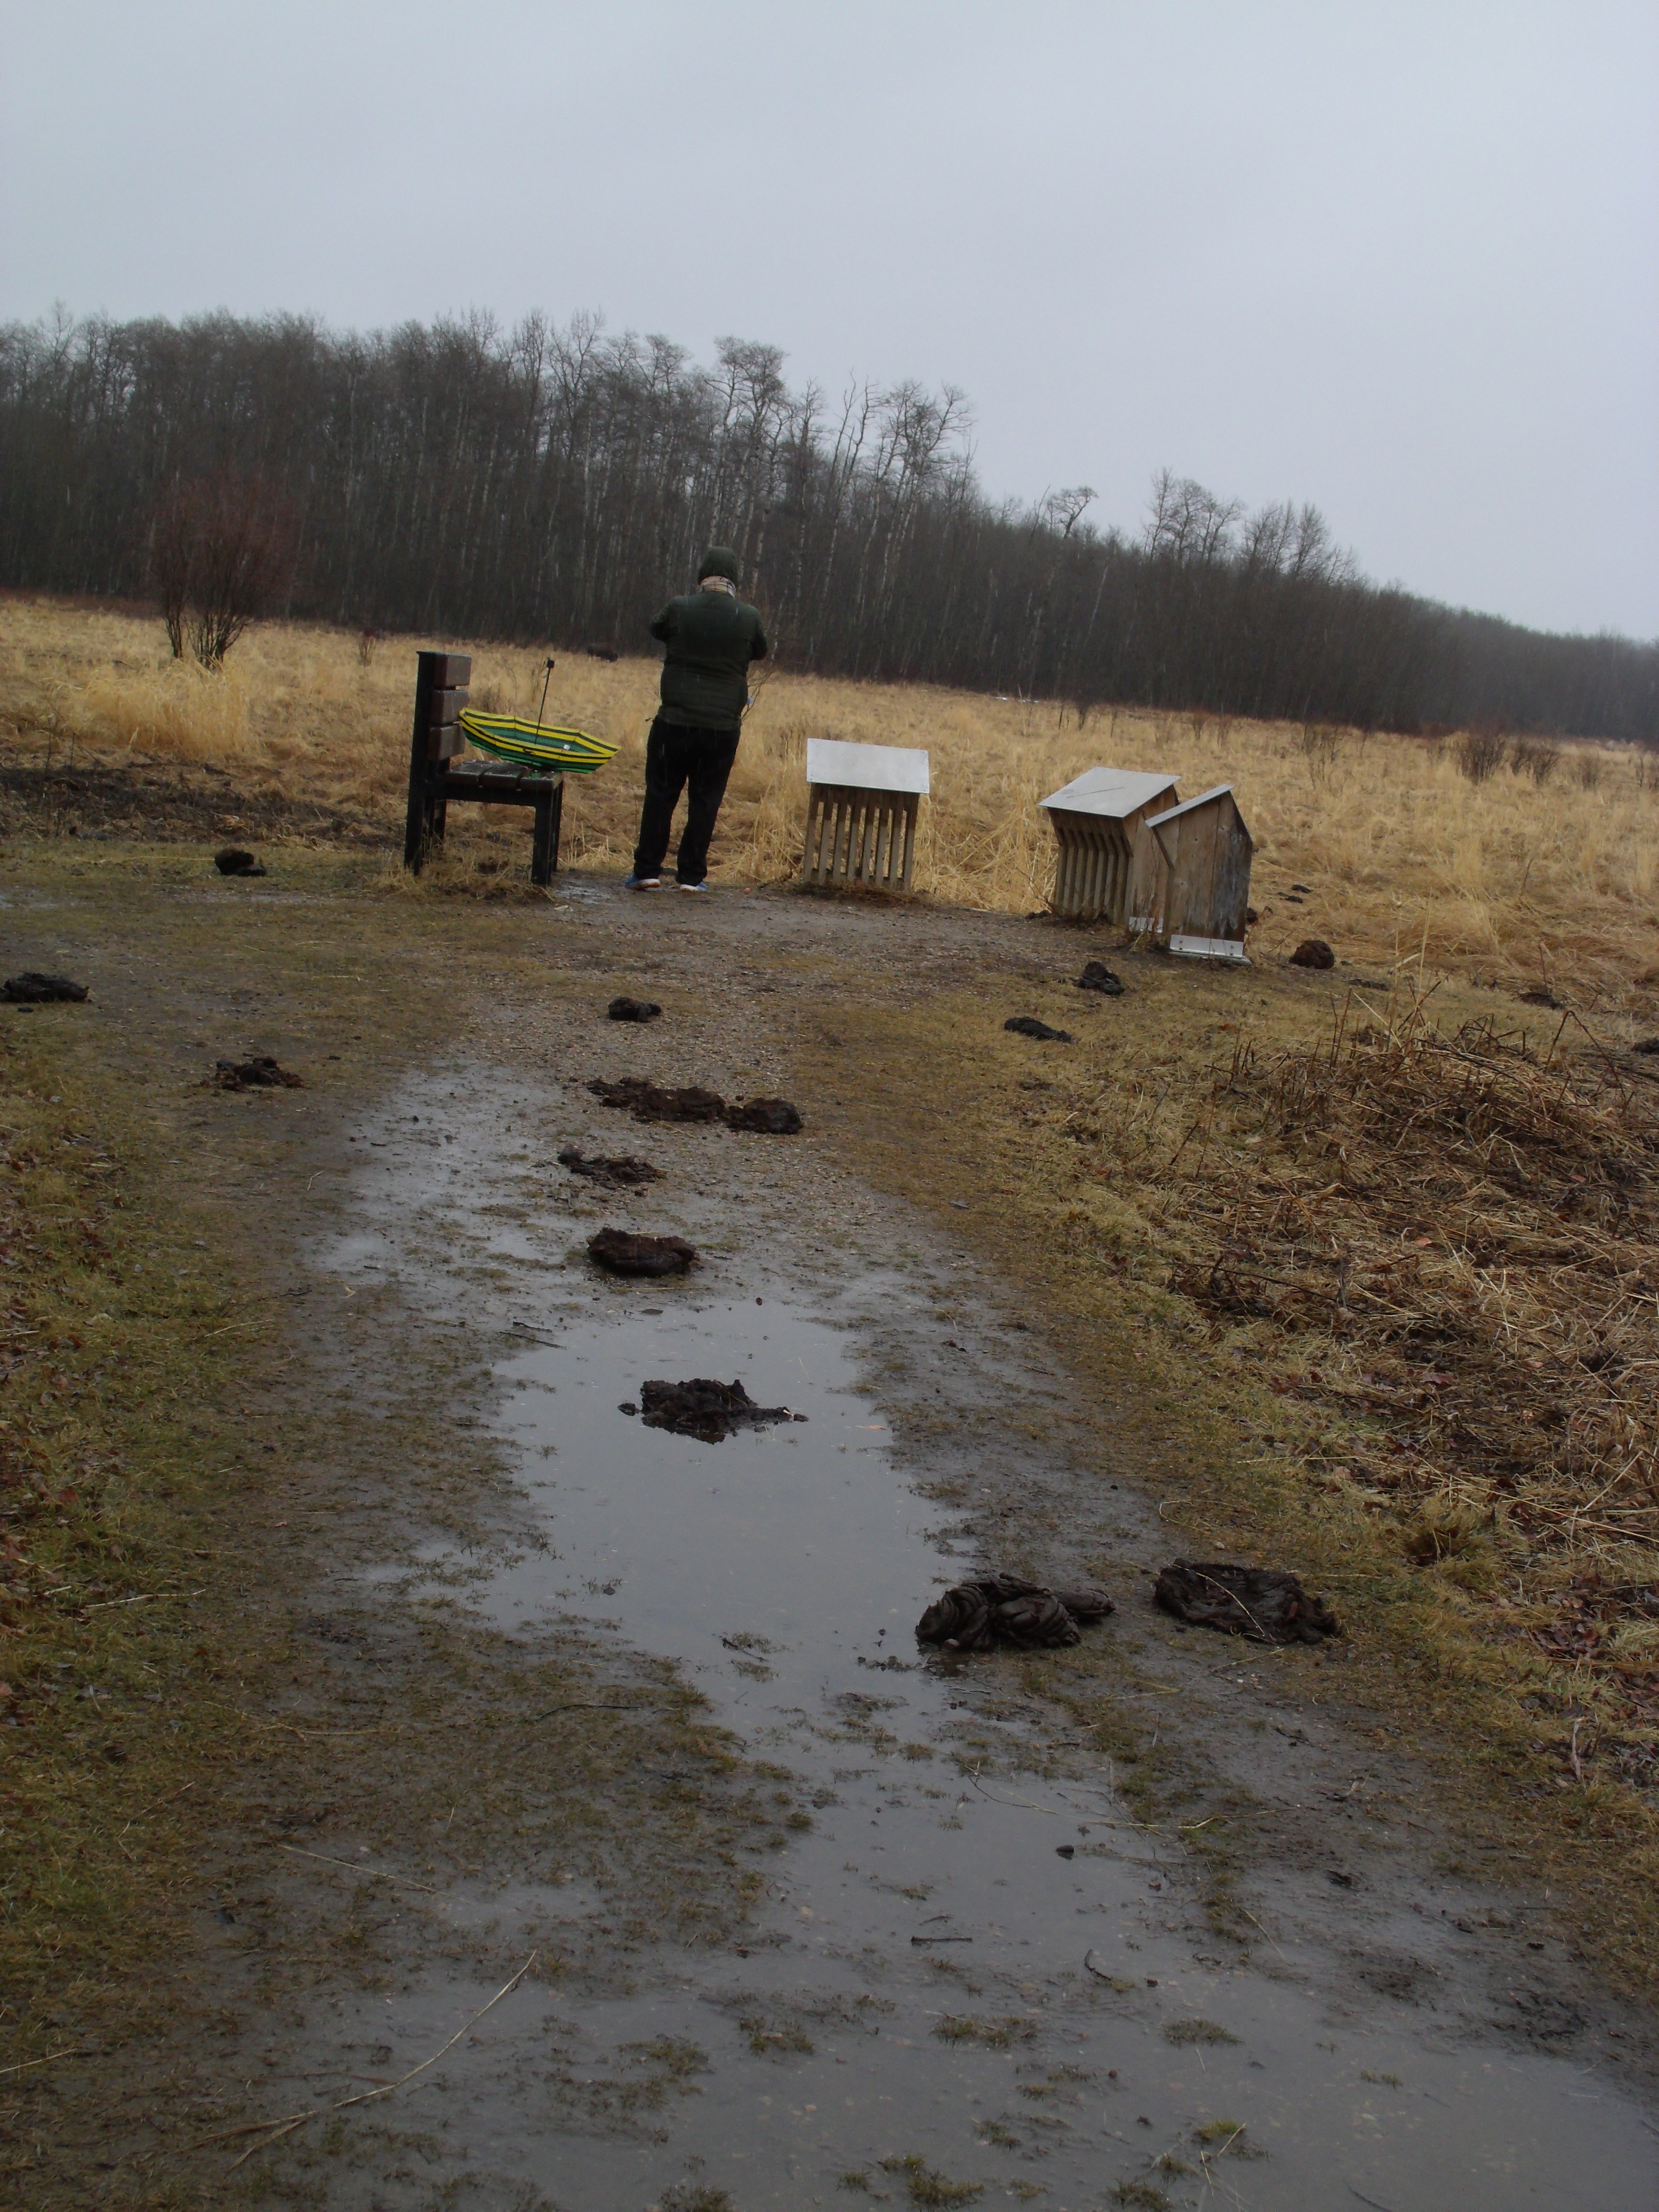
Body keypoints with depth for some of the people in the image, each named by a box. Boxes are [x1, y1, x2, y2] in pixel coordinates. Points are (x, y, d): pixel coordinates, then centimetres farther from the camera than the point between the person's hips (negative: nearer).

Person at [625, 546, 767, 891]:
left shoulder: (680, 608, -5)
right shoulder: (748, 617, -3)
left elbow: (656, 630, 16)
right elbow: (760, 652, 16)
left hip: (675, 721, -1)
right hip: (723, 727, 1)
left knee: (660, 795, 8)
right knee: (705, 802, 8)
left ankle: (647, 871, 7)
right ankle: (691, 876, 8)